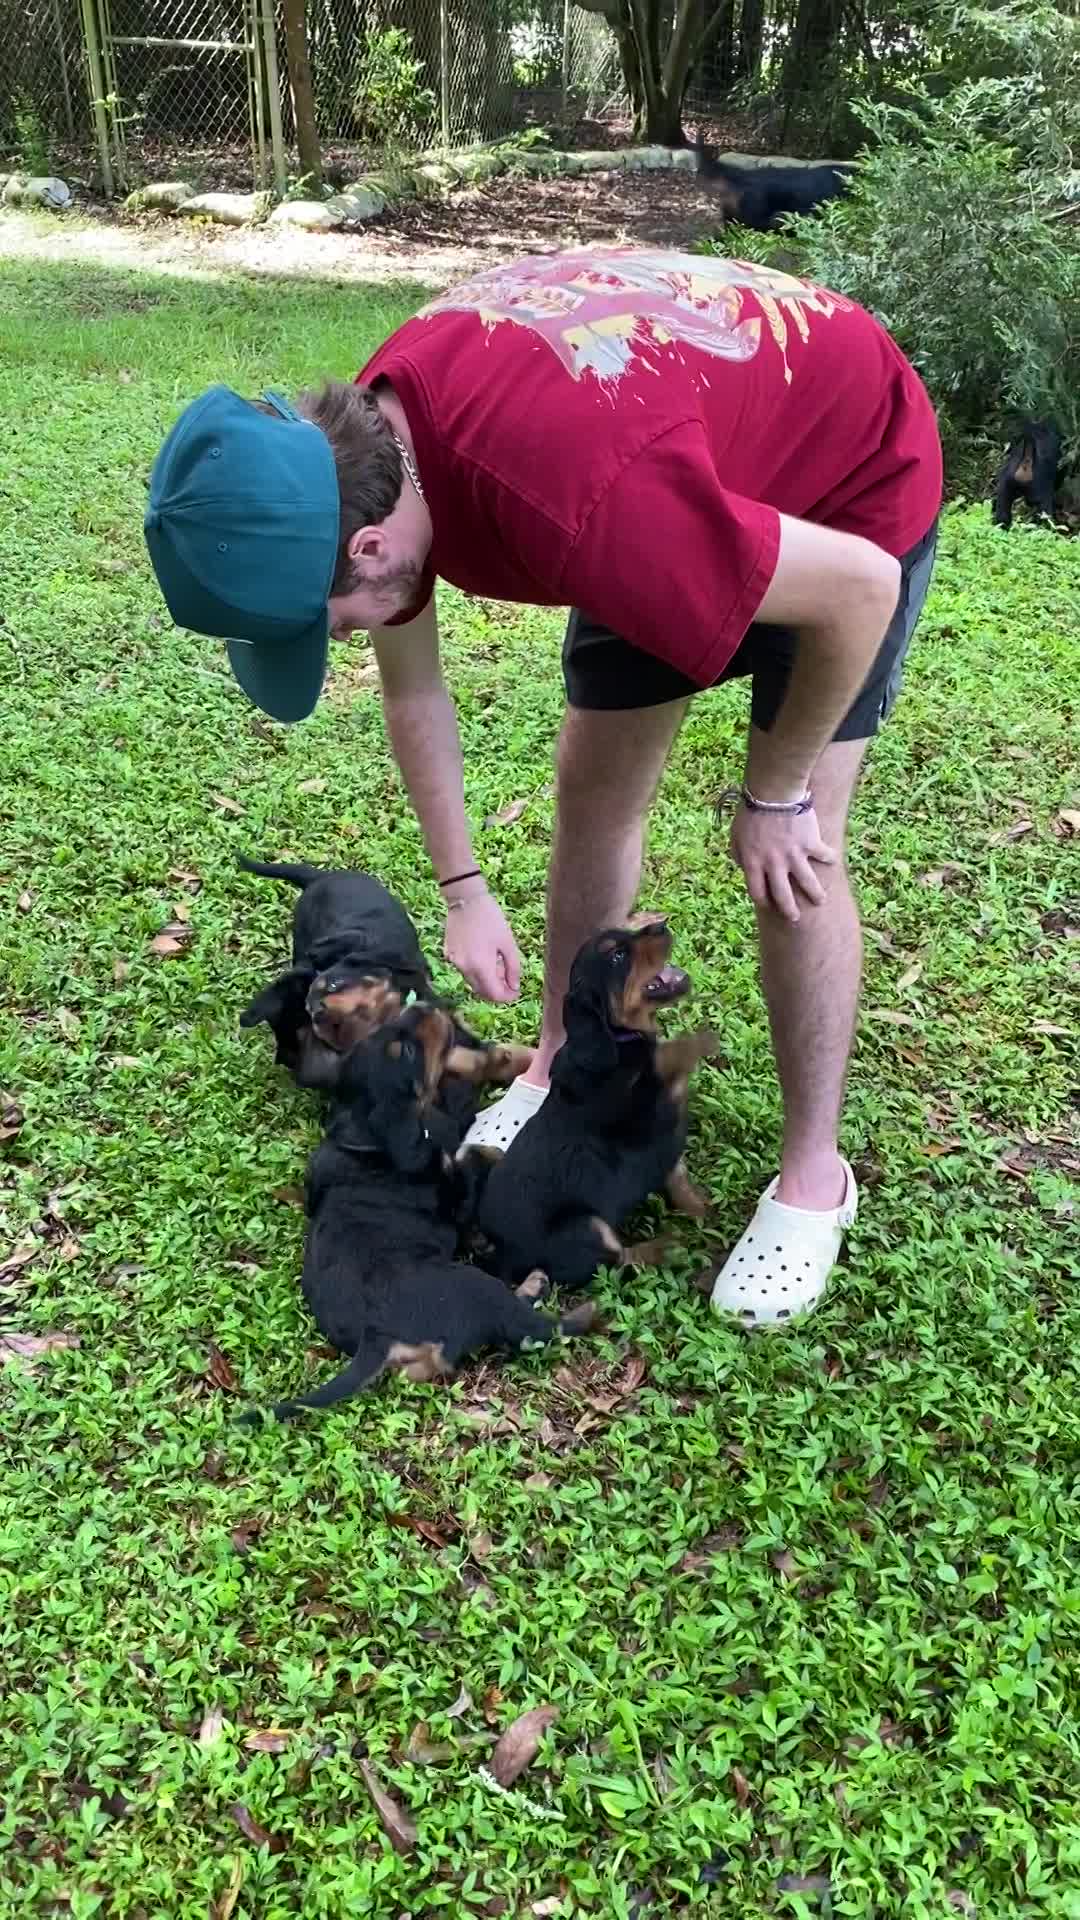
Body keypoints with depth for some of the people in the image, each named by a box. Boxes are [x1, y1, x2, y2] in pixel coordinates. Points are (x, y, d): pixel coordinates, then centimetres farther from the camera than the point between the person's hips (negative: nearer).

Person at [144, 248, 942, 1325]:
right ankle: (564, 1065, 26)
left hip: (853, 475, -6)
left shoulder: (572, 505, -45)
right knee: (592, 789, 6)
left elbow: (862, 587, -33)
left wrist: (774, 797, -20)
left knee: (792, 857, -10)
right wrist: (463, 888, -3)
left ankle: (814, 1175, 8)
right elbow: (412, 693, -3)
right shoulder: (361, 445, -20)